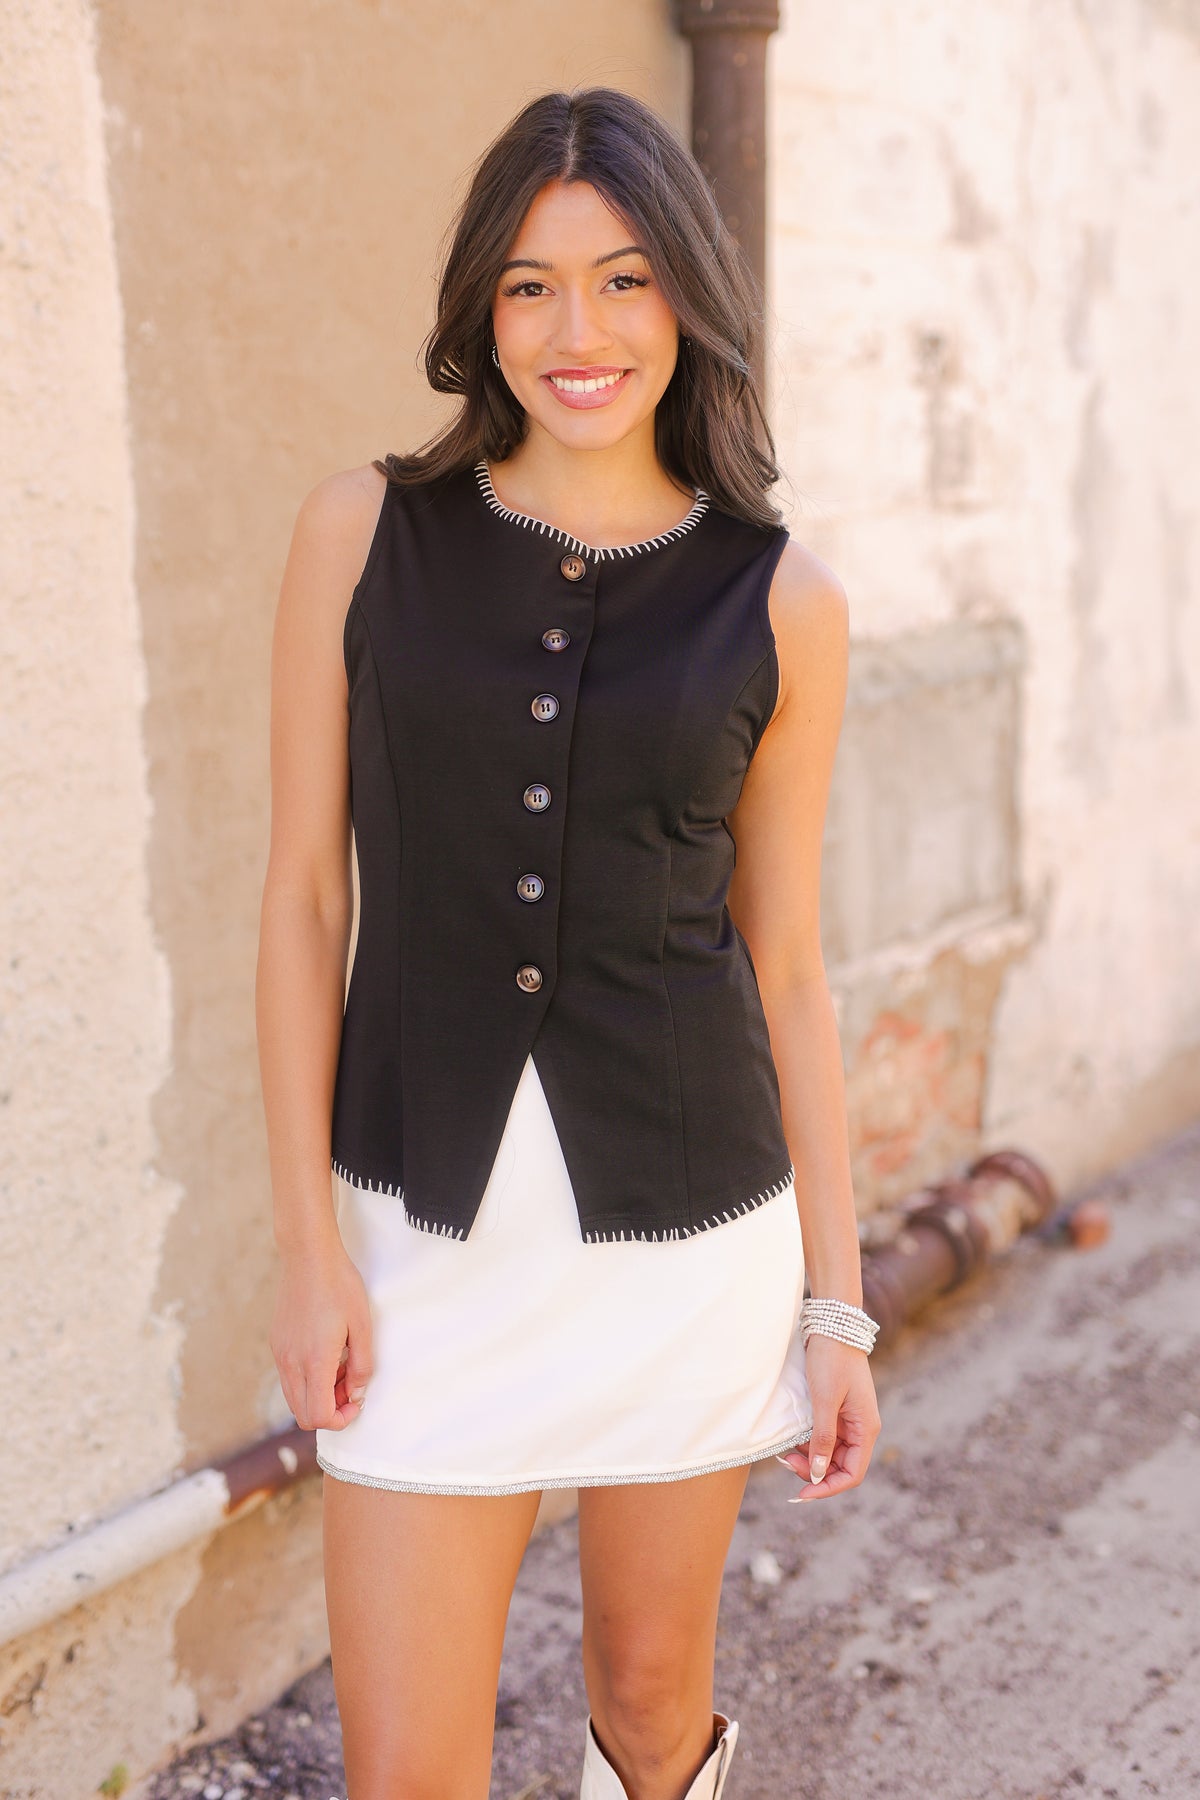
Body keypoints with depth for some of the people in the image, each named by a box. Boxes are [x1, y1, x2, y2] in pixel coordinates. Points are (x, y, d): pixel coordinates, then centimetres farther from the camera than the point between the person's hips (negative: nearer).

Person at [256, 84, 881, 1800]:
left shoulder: (782, 603, -3)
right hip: (430, 1225, 0)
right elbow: (304, 896, -2)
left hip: (686, 1218, 1)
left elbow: (786, 966, 2)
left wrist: (837, 1301, 2)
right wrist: (308, 1243, -6)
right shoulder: (366, 531, -4)